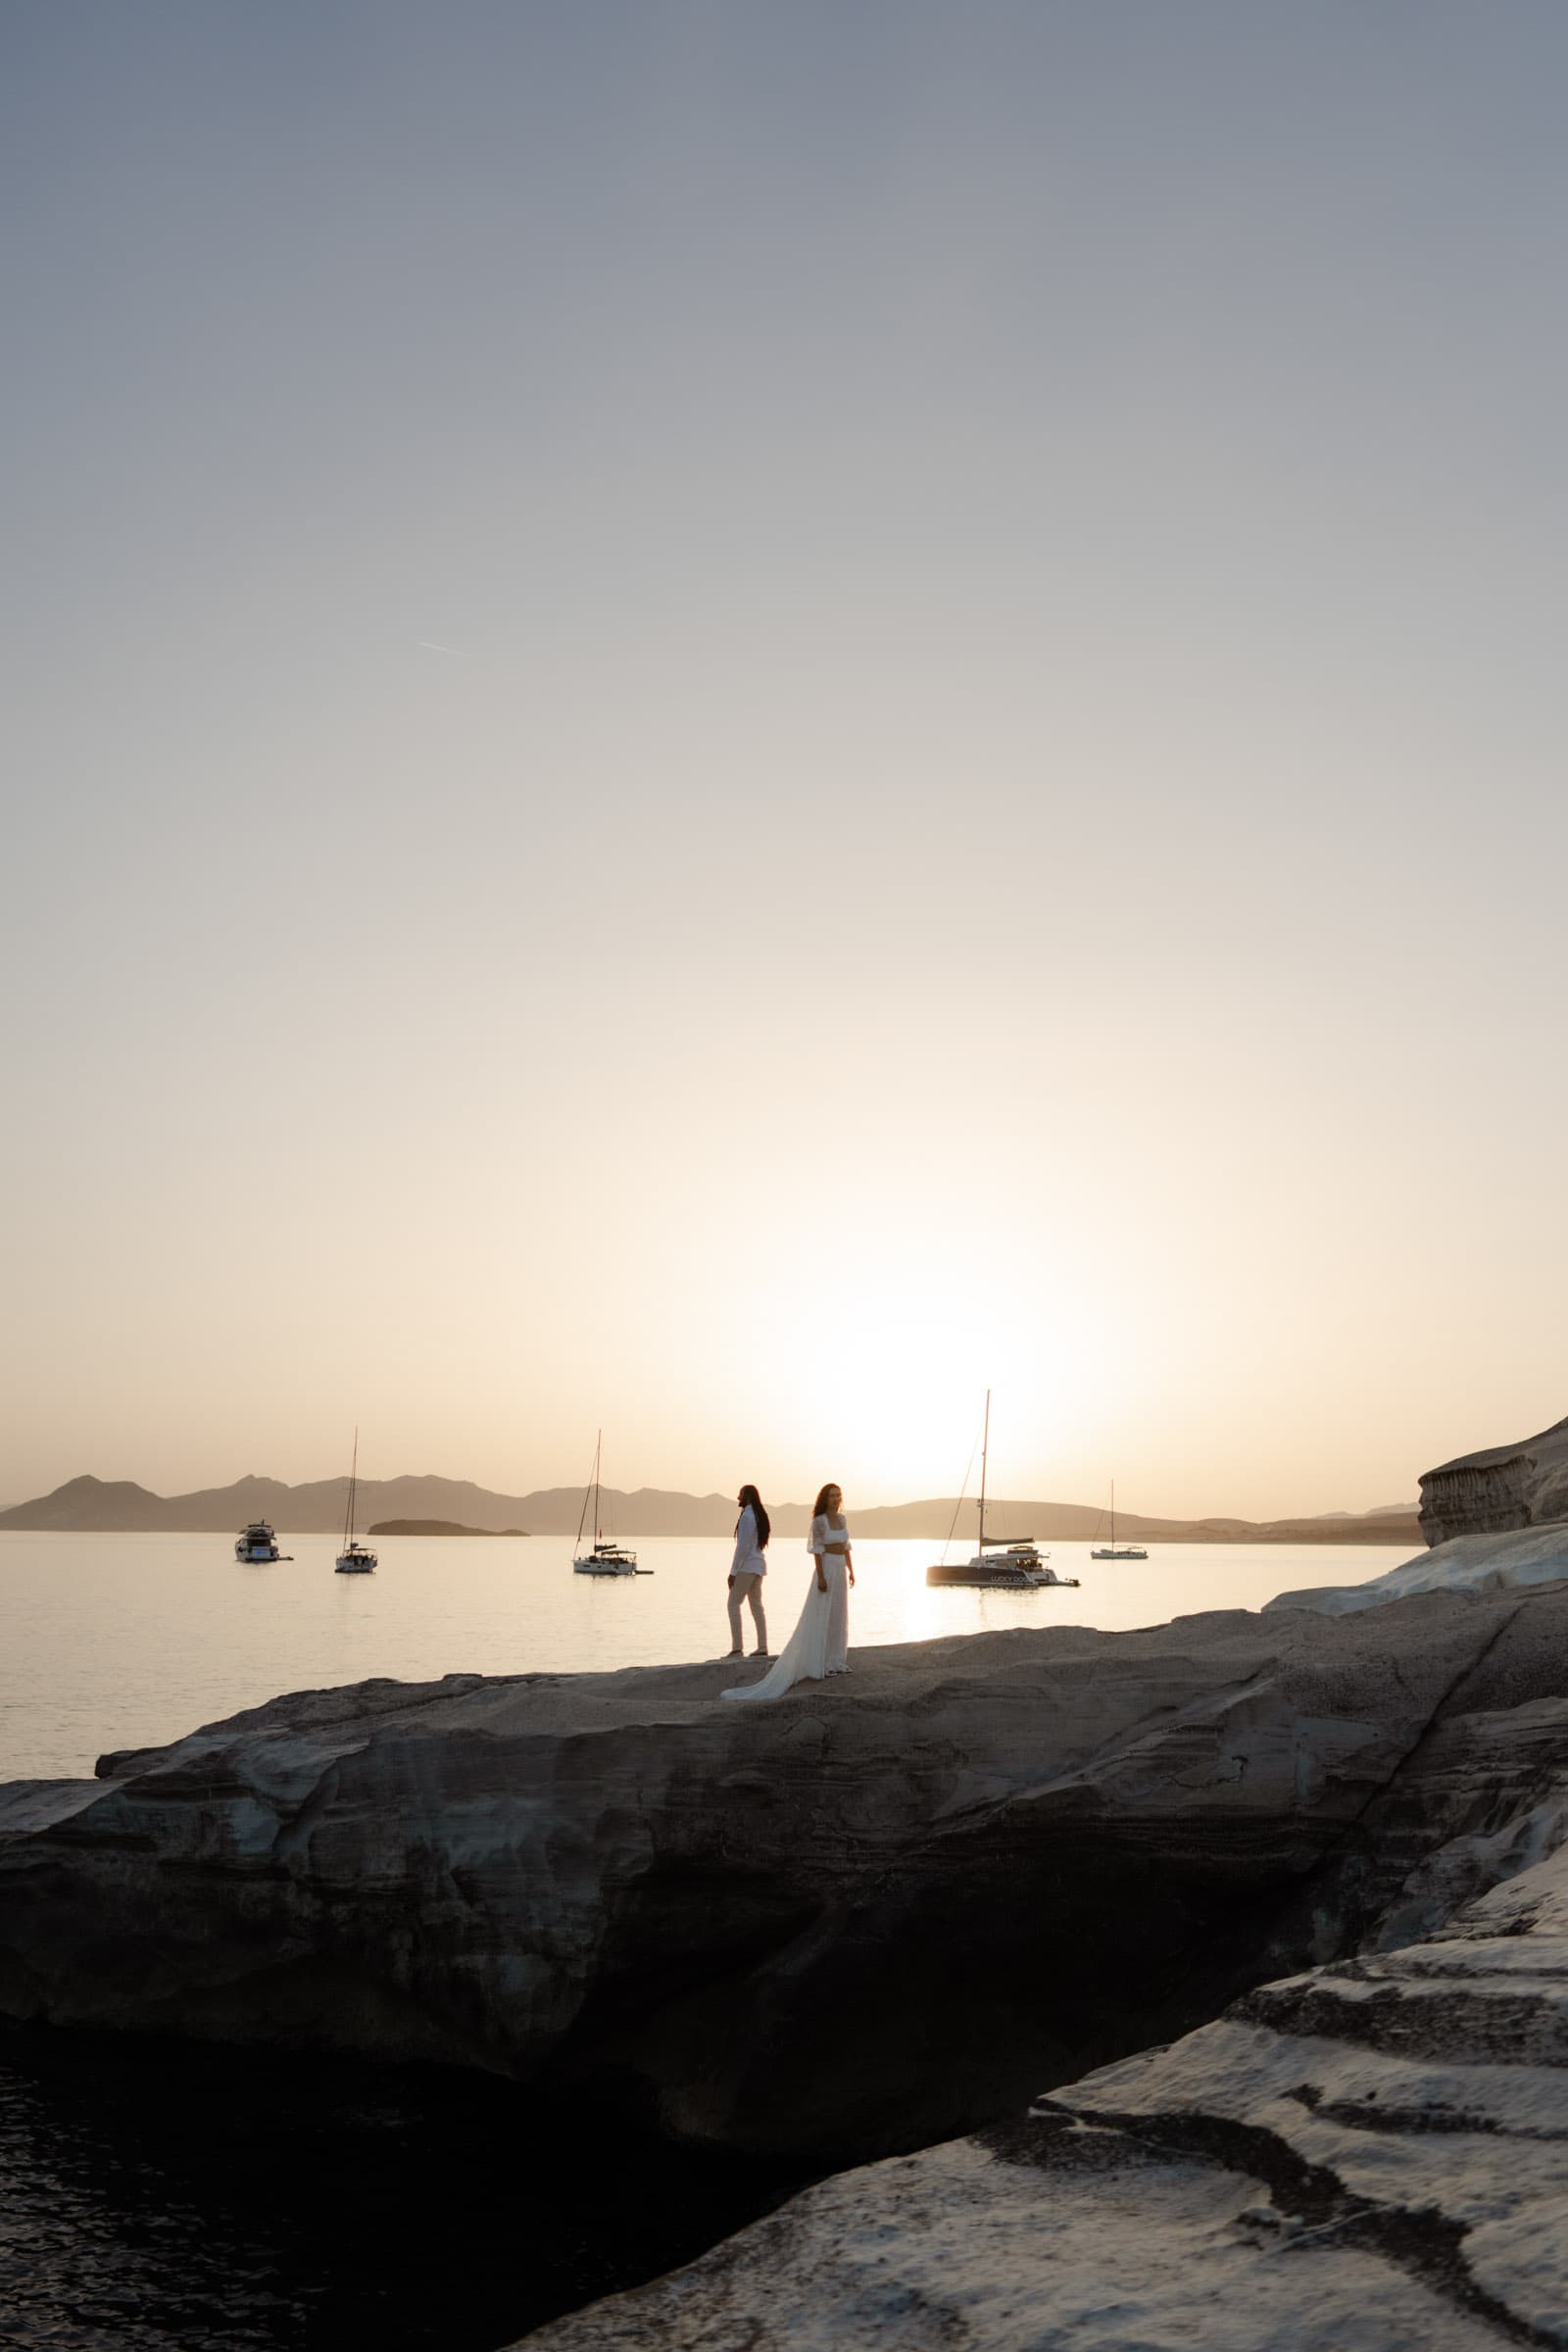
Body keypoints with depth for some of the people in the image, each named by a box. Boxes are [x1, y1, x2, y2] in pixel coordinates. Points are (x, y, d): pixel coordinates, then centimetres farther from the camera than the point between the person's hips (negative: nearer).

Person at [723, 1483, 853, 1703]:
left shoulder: (842, 1519, 10)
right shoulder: (818, 1521, -12)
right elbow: (817, 1550, -15)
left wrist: (851, 1570, 15)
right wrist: (820, 1578, -20)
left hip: (840, 1570, 8)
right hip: (826, 1569, -8)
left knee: (838, 1617, 10)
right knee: (819, 1618, -6)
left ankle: (834, 1662, 18)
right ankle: (815, 1665, -2)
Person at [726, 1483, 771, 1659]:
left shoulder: (747, 1516, -15)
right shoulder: (759, 1516, 12)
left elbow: (742, 1547, -18)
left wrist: (733, 1572, -15)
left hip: (746, 1566, -9)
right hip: (759, 1565, 9)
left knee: (733, 1604, -5)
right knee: (756, 1605, 11)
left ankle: (737, 1647, -11)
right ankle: (762, 1647, 9)